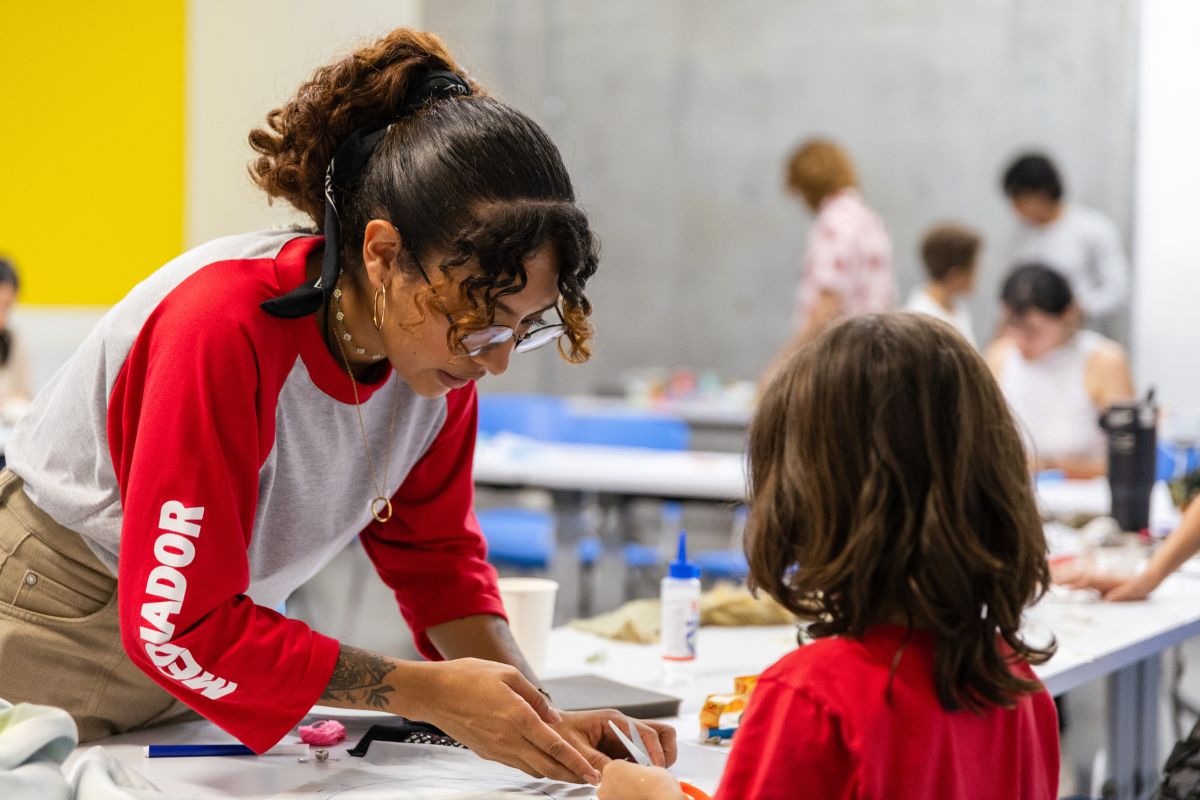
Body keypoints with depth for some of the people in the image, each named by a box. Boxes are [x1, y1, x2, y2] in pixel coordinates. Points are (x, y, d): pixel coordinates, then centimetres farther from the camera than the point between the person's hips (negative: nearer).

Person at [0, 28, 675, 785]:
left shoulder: (443, 350, -13)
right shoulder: (225, 327, -32)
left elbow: (435, 553, -2)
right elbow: (179, 630, -31)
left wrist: (541, 717, -17)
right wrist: (427, 693, -32)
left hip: (211, 650, 6)